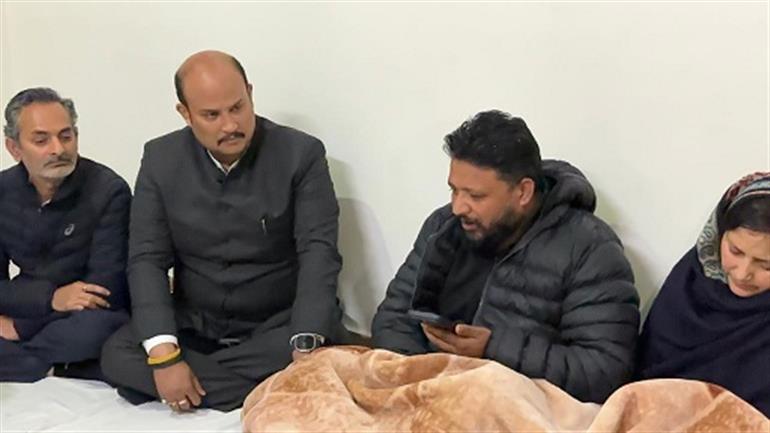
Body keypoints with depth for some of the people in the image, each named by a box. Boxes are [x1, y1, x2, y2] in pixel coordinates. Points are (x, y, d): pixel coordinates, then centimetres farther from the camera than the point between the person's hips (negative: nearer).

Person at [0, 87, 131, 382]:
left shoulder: (108, 191, -14)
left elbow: (106, 291, -18)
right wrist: (50, 297, -22)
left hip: (91, 318, -3)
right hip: (31, 311, 3)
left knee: (94, 329, -38)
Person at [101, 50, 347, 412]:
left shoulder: (301, 153, -11)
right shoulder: (161, 159, -3)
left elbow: (318, 251, -17)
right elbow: (147, 259, -8)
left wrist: (307, 344, -34)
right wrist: (163, 354, -24)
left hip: (279, 325, -2)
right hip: (193, 325, 3)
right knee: (117, 356, -22)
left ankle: (197, 382, -17)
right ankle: (271, 392, -22)